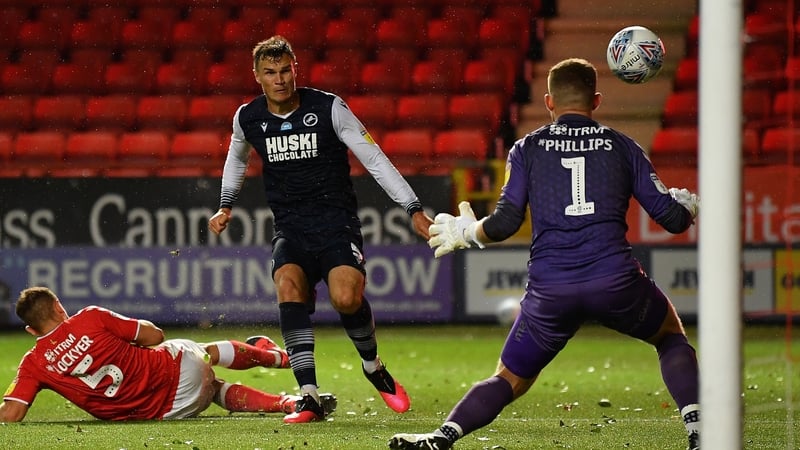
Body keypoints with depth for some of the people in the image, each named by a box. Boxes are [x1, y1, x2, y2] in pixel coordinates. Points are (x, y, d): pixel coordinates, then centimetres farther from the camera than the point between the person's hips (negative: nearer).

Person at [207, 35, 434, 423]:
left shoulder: (329, 108, -7)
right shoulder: (248, 118, 3)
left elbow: (374, 159, -3)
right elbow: (237, 158, 29)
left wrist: (414, 210, -6)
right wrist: (225, 207, 25)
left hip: (337, 223, -3)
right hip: (290, 228, 3)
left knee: (346, 298, -27)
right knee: (288, 285, -29)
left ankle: (373, 366, 6)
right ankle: (309, 398, -29)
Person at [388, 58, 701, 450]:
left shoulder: (527, 149, 12)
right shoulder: (621, 146, 13)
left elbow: (505, 223, 2)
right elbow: (671, 217, 12)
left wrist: (464, 233, 22)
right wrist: (688, 205, 35)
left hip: (549, 287, 0)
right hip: (615, 281, 0)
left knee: (511, 379, 15)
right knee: (671, 336, 27)